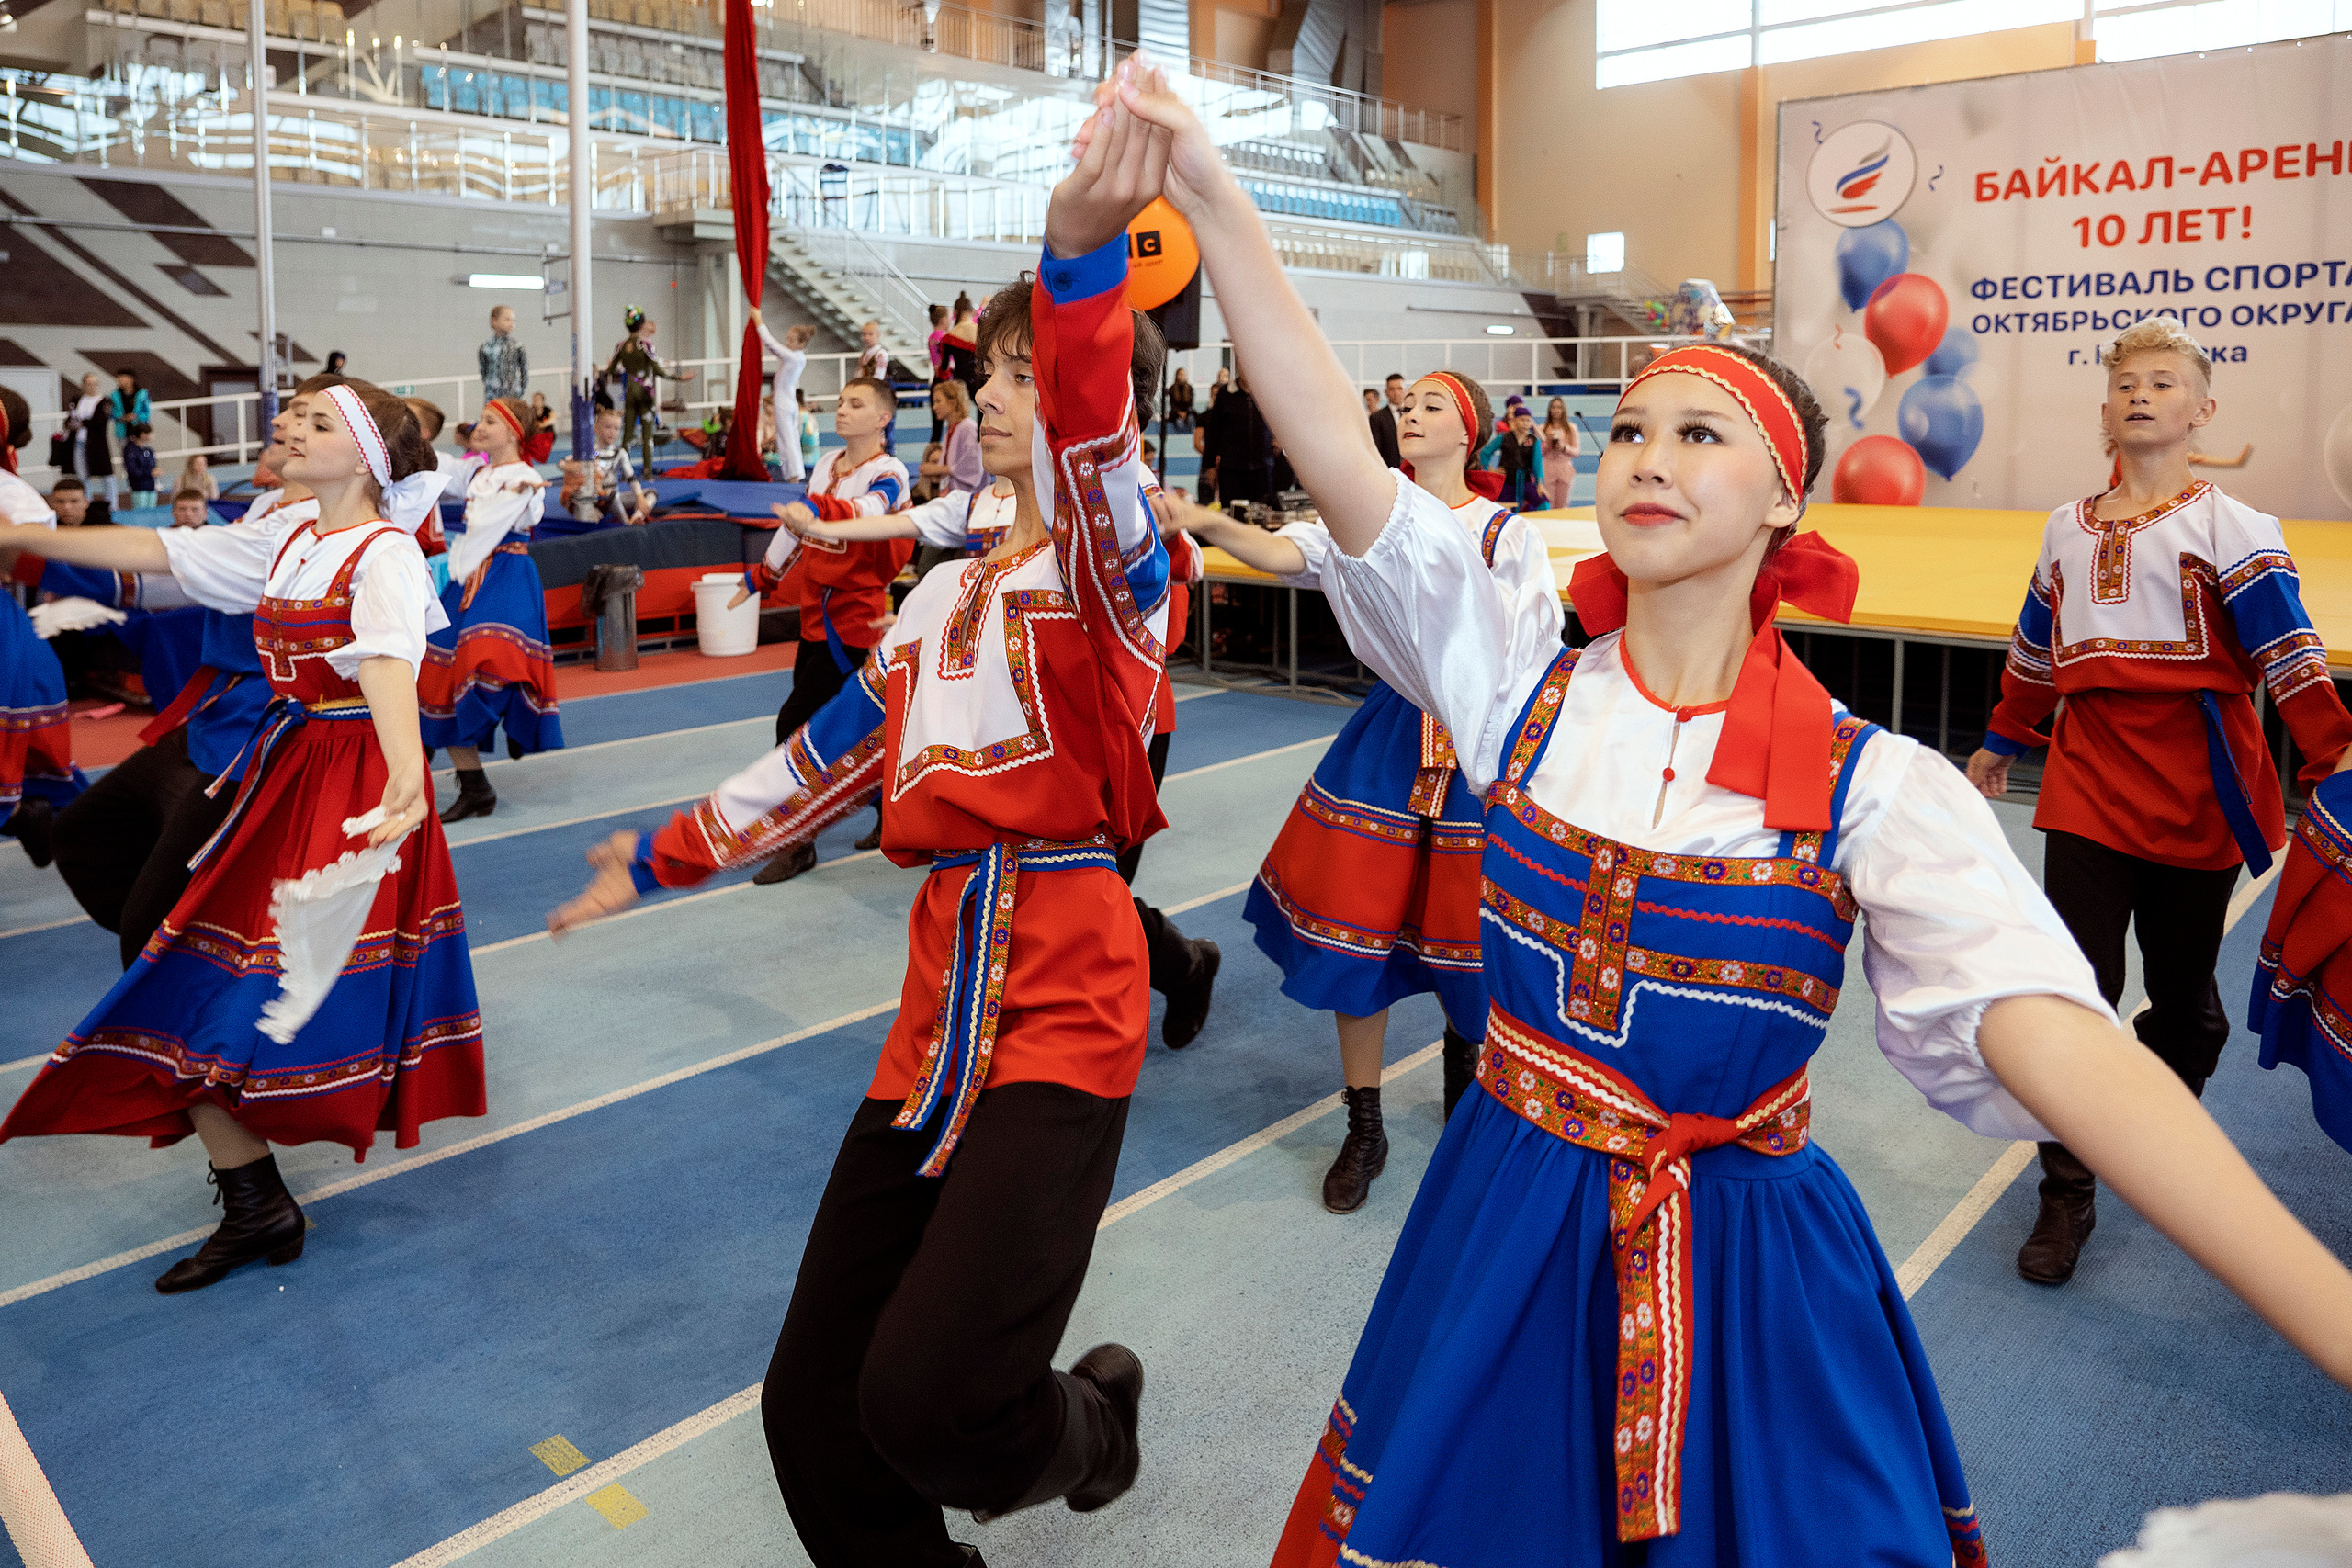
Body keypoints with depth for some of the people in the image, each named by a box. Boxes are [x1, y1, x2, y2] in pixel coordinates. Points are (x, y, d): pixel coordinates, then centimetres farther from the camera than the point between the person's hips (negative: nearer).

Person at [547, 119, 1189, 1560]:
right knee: (813, 1404, 7)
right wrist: (662, 861, 29)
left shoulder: (1112, 564, -3)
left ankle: (1089, 1425, 18)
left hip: (1063, 1008, -7)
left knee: (927, 1400, -18)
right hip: (941, 1008, 7)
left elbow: (1091, 446, -27)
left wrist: (1084, 257, -45)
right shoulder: (948, 596, 19)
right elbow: (834, 754, 25)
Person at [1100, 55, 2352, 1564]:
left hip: (1755, 1268, -2)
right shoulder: (1522, 690, -6)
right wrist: (1211, 198, -20)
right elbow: (1338, 450, -14)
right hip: (1508, 1232, 2)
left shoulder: (1882, 789, -12)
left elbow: (2063, 1052, -24)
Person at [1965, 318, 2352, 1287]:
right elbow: (2036, 651, 23)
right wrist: (2000, 744, 30)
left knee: (2184, 989, 12)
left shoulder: (2227, 527, -2)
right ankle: (2065, 1197, 6)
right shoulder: (2068, 529, 12)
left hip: (2196, 791, -2)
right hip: (2087, 786, 3)